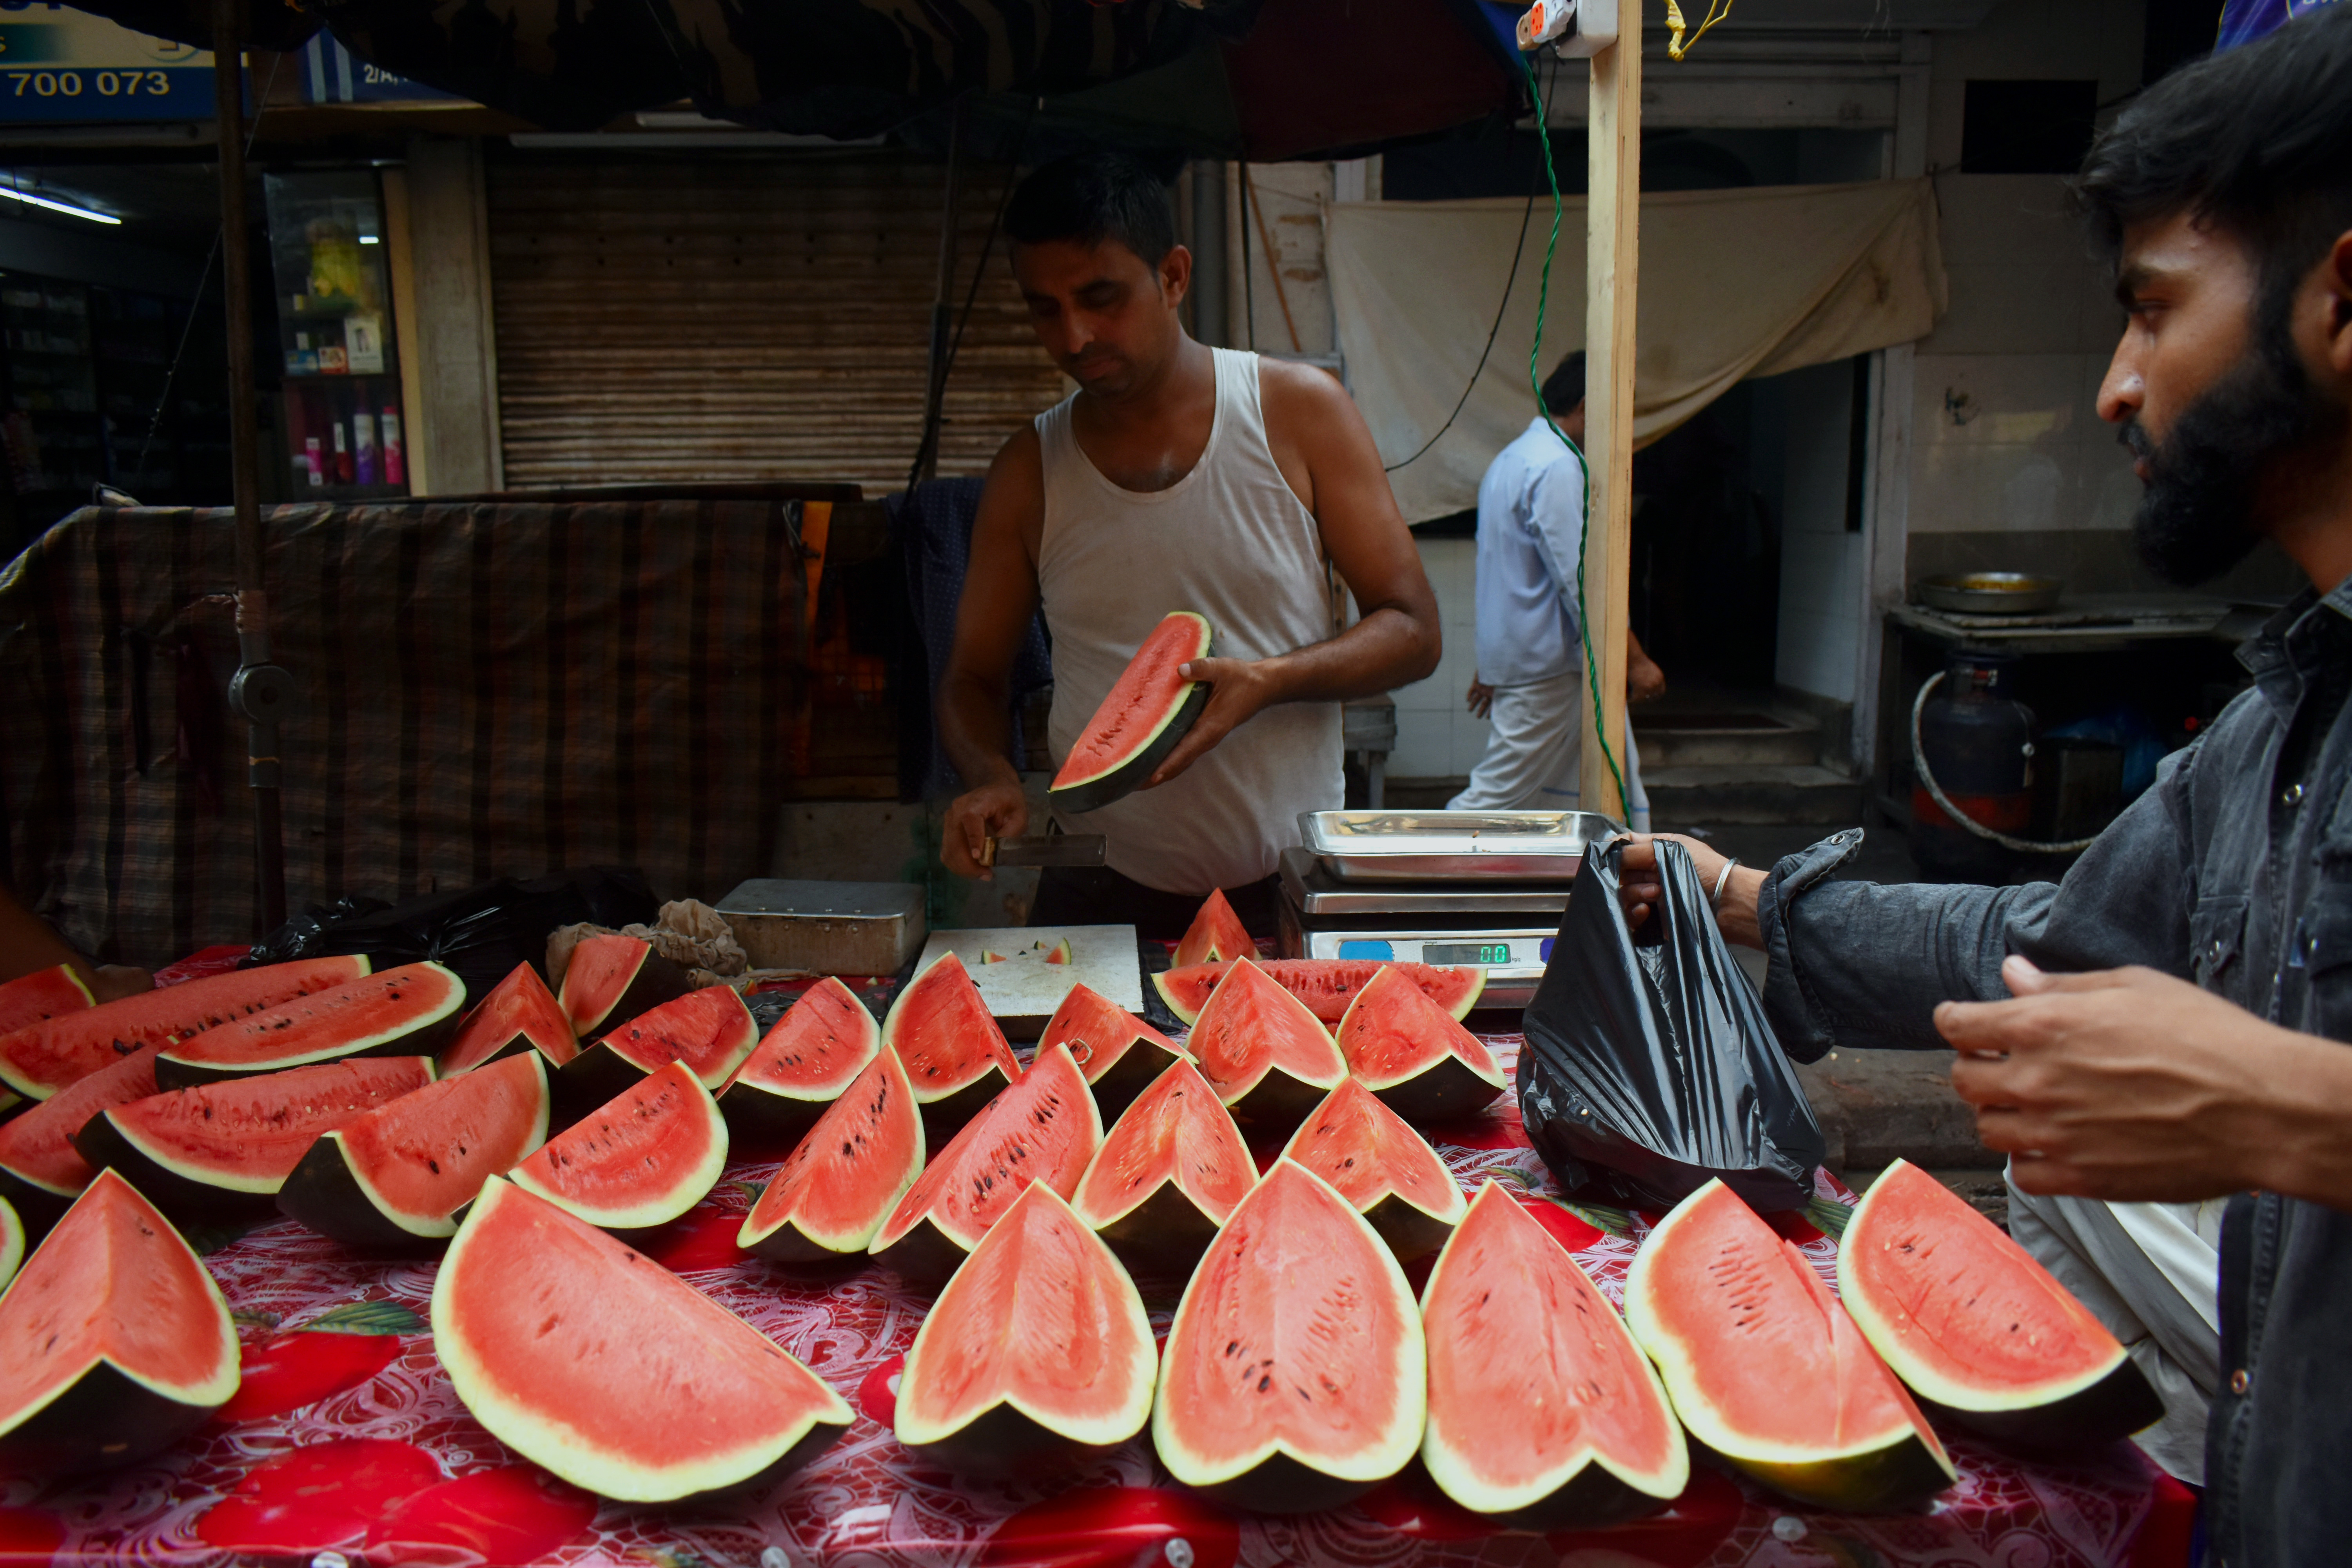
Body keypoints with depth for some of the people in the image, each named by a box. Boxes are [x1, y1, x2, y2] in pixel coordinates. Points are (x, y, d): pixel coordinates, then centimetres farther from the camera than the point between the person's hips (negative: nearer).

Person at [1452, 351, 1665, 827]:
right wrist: (1634, 659, -17)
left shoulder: (1511, 459, 17)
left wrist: (1492, 664, 26)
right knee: (1502, 792, -4)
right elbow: (1580, 580, -21)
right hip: (1547, 666, -11)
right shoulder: (1557, 467, -16)